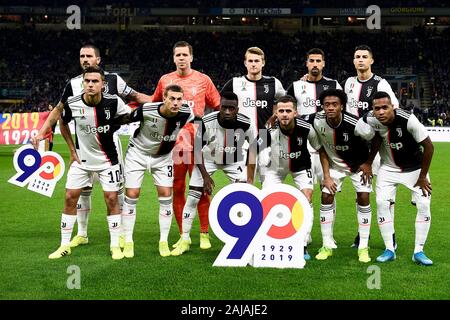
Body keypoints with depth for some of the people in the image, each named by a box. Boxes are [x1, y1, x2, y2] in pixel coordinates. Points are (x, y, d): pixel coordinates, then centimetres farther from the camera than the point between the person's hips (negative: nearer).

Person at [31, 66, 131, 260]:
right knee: (70, 198, 0)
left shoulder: (114, 102, -19)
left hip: (108, 159, -1)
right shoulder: (73, 104, -15)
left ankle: (115, 246, 10)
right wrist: (41, 133, 2)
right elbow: (57, 114, 4)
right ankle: (65, 245, 13)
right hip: (82, 158, 2)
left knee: (111, 199, -3)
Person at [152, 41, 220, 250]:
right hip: (173, 143, 2)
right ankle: (183, 235, 14)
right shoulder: (165, 80, 10)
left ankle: (204, 234, 8)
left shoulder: (203, 80, 5)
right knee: (177, 190, 4)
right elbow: (155, 106, 24)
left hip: (197, 143, -2)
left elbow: (218, 107, 11)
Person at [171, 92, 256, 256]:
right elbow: (197, 148, -13)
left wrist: (250, 178, -13)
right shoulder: (207, 122, -29)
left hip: (234, 161, 1)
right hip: (208, 159, 0)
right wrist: (205, 176, -14)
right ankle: (184, 241, 7)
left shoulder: (245, 124, -27)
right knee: (193, 197, -5)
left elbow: (252, 148, -9)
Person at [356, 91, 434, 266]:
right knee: (382, 203, -10)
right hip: (388, 168, 2)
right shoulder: (370, 121, -23)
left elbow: (428, 147, -20)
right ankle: (389, 250, 3)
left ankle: (418, 251, 3)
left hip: (414, 168, -2)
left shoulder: (408, 120, -32)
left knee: (424, 205, -10)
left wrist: (422, 176, -13)